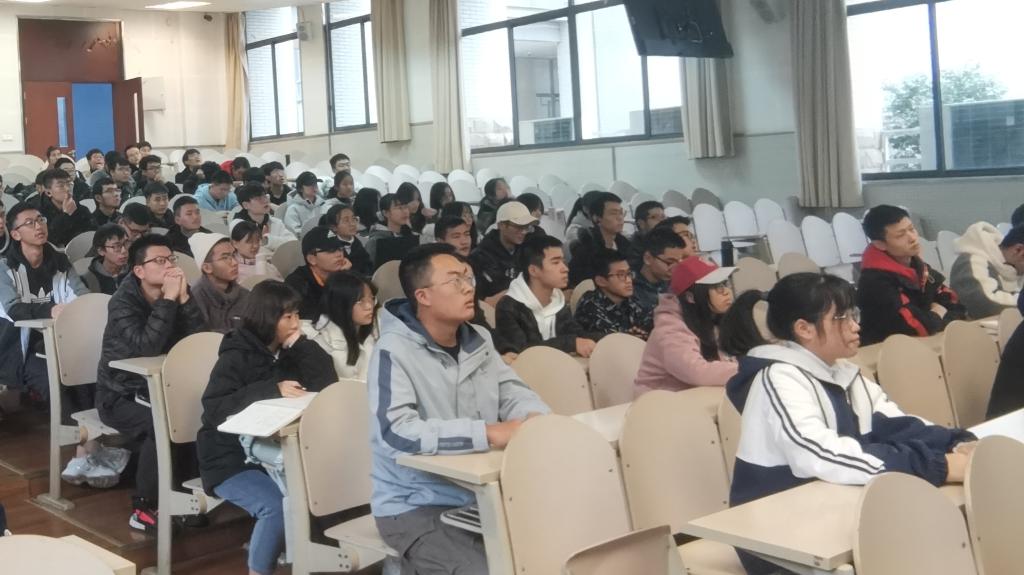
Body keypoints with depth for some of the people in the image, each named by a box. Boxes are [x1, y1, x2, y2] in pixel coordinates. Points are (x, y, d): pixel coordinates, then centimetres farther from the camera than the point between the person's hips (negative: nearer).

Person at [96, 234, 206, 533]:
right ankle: (144, 508, -18)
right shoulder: (123, 302, -17)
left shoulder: (175, 295, 0)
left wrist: (183, 298, -22)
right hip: (121, 395, -5)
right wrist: (168, 299, -31)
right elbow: (147, 346, -34)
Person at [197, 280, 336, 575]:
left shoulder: (288, 353, 8)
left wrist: (301, 345, -6)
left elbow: (327, 386, 1)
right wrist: (273, 390, -28)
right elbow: (214, 411, -22)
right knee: (279, 507, -30)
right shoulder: (235, 357, -10)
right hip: (232, 461, -5)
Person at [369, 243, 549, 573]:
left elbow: (513, 393, 10)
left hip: (482, 495, 7)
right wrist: (490, 433, -29)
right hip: (416, 506, -6)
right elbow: (398, 432, -27)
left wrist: (535, 419, -14)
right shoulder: (394, 350, -15)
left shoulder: (478, 340, 6)